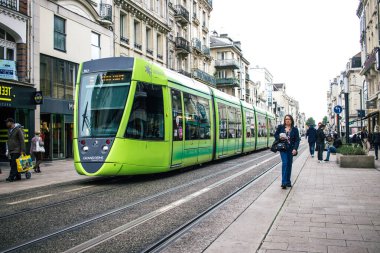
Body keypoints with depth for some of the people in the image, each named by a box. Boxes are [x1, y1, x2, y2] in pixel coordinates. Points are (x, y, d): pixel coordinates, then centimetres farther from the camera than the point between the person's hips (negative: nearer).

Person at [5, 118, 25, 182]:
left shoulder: (18, 129, -8)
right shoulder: (9, 130, 16)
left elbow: (22, 140, -11)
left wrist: (22, 150, -16)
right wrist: (8, 150, 19)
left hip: (17, 151, -8)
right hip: (11, 151, 8)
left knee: (14, 164, -12)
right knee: (12, 164, 8)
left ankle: (11, 177, -14)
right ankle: (18, 176, 15)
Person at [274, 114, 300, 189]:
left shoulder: (295, 129, 3)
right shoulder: (280, 127, 4)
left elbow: (297, 140, 0)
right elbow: (275, 135, 12)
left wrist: (295, 149, -13)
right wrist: (280, 137, -11)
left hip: (290, 149, 1)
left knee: (289, 165, 6)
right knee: (285, 163, -13)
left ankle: (288, 182, 17)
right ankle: (284, 182, -15)